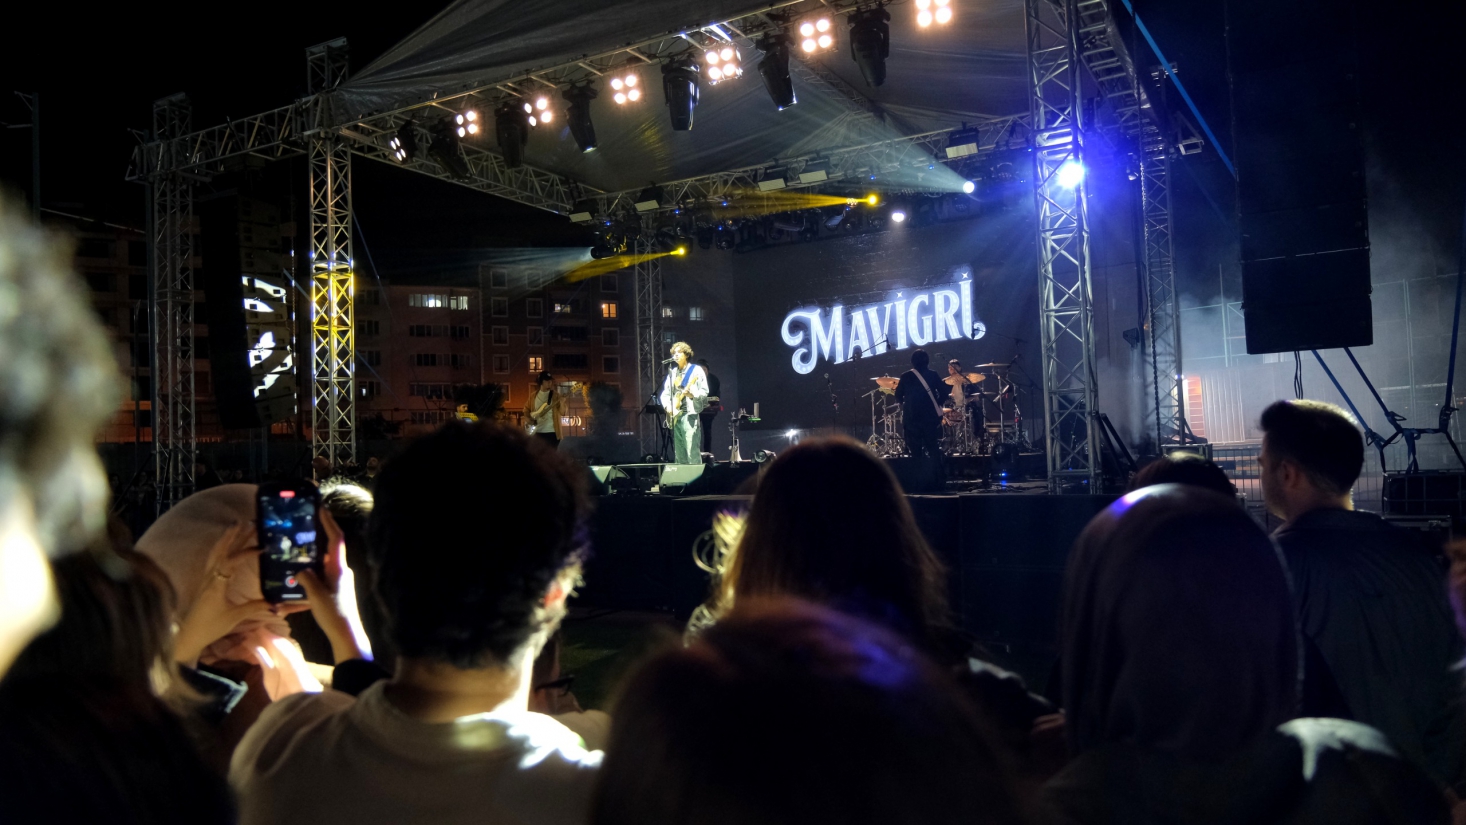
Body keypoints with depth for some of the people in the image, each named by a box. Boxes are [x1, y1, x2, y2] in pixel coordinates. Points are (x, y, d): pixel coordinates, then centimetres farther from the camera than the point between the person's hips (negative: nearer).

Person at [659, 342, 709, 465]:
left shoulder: (696, 370, 0)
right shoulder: (672, 372, 18)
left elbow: (704, 392, -6)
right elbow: (665, 393, 18)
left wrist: (692, 394, -24)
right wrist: (667, 406, 1)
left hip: (689, 414, -7)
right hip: (675, 415, 7)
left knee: (692, 453, -13)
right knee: (679, 455, 8)